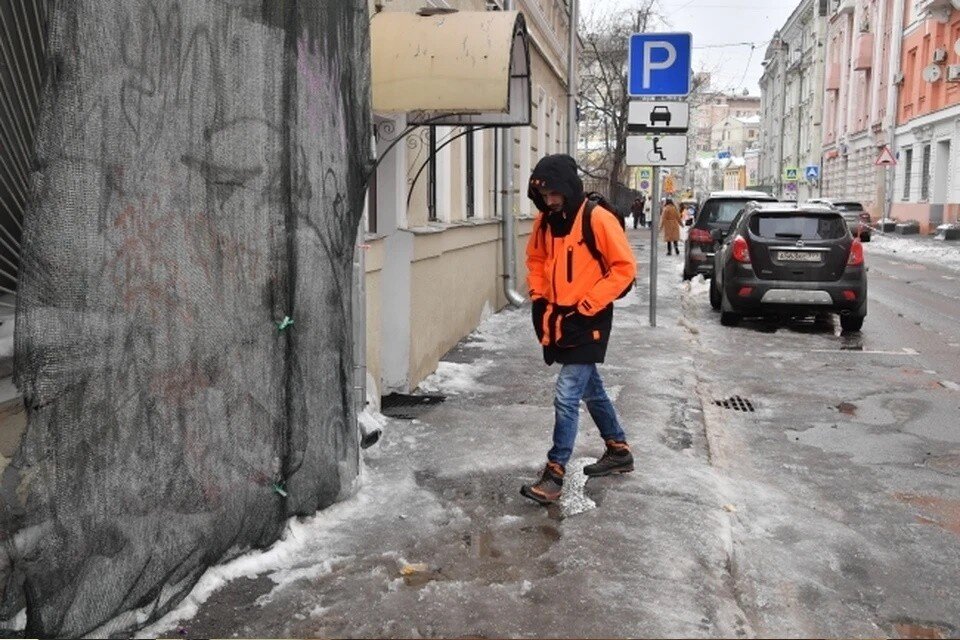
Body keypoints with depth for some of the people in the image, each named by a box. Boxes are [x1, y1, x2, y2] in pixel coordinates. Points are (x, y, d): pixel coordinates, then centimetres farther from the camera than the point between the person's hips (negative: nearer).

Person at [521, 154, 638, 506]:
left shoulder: (598, 219, -16)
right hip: (559, 321, 7)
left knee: (567, 396, -9)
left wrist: (586, 308, -16)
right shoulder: (545, 221, 4)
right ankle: (618, 451, 36)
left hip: (587, 324, -7)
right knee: (591, 390, 19)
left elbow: (624, 268, -15)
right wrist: (539, 298, 5)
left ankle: (554, 475, -1)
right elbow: (536, 260, 19)